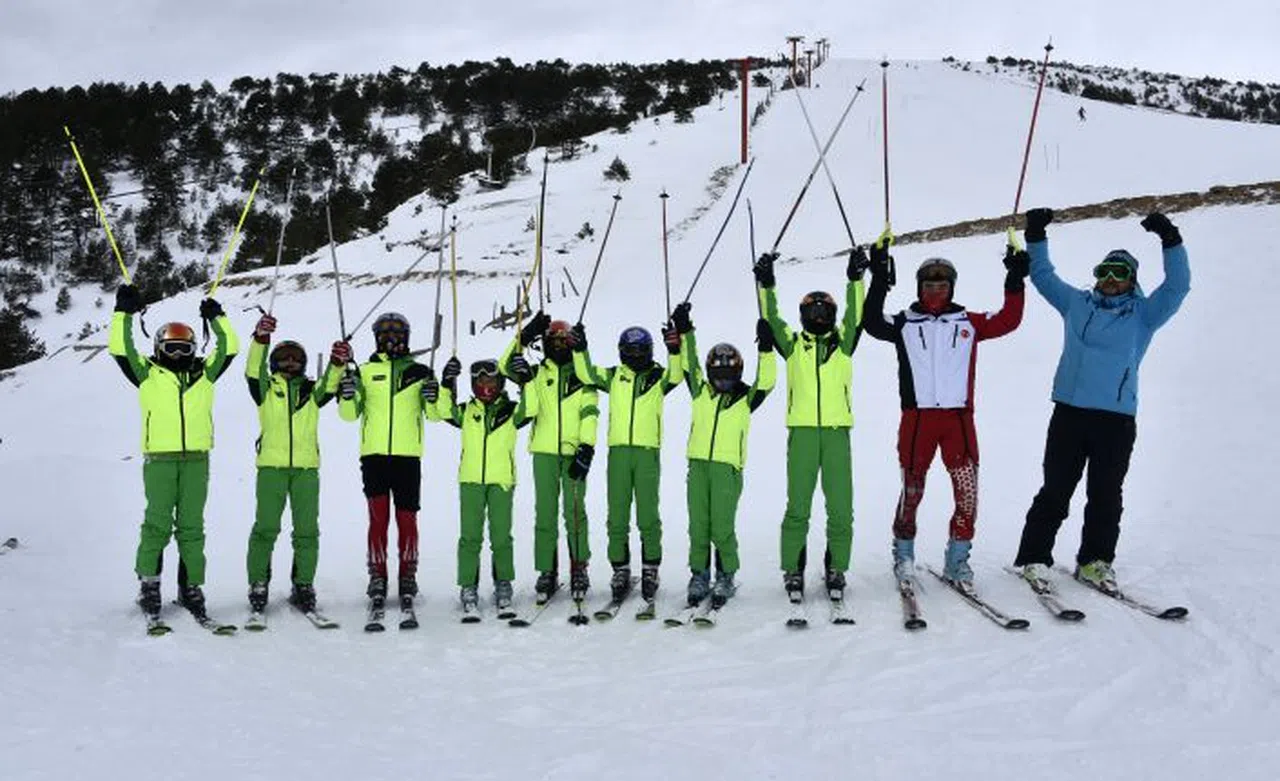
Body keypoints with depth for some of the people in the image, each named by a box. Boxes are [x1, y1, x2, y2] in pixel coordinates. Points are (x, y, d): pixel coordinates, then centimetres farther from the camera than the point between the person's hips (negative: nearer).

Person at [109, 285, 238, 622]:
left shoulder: (204, 374, 16)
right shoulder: (148, 373, 9)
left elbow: (228, 349, 16)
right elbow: (120, 349, 1)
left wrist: (217, 318, 13)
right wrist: (124, 313, -3)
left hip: (197, 458, 2)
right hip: (159, 458, -2)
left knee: (191, 526, 4)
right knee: (157, 524, -6)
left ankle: (191, 587, 8)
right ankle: (149, 583, 3)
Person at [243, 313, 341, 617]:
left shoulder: (312, 390, 17)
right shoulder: (267, 387, 11)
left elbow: (330, 386, -2)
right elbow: (254, 371, -7)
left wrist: (338, 364, -23)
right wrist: (260, 338, -24)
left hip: (307, 467, 2)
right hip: (271, 466, -2)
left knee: (307, 530, 2)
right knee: (266, 528, -4)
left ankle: (303, 586, 11)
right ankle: (258, 586, 5)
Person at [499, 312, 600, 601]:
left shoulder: (583, 375, 8)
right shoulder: (537, 373, 12)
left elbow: (590, 412, 0)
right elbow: (506, 366, -2)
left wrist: (587, 448, -11)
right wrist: (524, 337, -12)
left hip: (573, 452, -1)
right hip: (544, 451, 2)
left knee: (575, 512, -1)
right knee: (544, 513, 3)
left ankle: (579, 569, 8)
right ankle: (547, 572, 8)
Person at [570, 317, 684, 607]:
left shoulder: (658, 377, 6)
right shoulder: (613, 376, 12)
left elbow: (675, 376, -14)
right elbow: (587, 375, 0)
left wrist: (674, 351, -31)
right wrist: (580, 349, -15)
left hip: (648, 452, -2)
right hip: (618, 452, 2)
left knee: (648, 515, -1)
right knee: (617, 516, 4)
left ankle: (650, 571, 10)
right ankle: (620, 572, 12)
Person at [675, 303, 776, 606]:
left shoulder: (746, 398, 7)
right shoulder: (701, 392, 14)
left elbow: (766, 382, -8)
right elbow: (689, 365, 8)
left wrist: (766, 350, -19)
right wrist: (684, 332, 0)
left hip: (728, 467, -3)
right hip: (698, 464, 3)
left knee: (722, 526, -6)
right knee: (698, 525, 5)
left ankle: (726, 577, 9)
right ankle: (699, 576, 15)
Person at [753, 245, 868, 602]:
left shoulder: (843, 342, 13)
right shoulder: (793, 344, 12)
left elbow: (855, 315, 0)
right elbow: (771, 319, 0)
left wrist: (856, 278, -12)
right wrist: (766, 284, -12)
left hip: (837, 431, 1)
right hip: (801, 431, -1)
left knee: (840, 506, 1)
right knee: (797, 506, 0)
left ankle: (836, 569, 11)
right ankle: (793, 570, 5)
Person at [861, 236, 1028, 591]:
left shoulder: (968, 322, 13)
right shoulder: (904, 323, 8)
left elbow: (1008, 321, 6)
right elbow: (872, 323, -8)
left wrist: (1015, 282, -3)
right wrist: (879, 280, -14)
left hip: (959, 416, 1)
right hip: (917, 417, -1)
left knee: (967, 488, -5)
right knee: (912, 489, 2)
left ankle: (957, 559, 8)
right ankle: (904, 555, 18)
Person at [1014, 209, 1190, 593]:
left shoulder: (1143, 314, 10)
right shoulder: (1077, 303, 14)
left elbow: (1177, 285, -1)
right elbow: (1042, 275, 21)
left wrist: (1171, 241, -11)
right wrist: (1036, 236, 11)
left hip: (1117, 418, 0)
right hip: (1069, 412, 0)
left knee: (1106, 495, 5)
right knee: (1055, 491, -1)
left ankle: (1095, 560, 15)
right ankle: (1034, 558, 2)